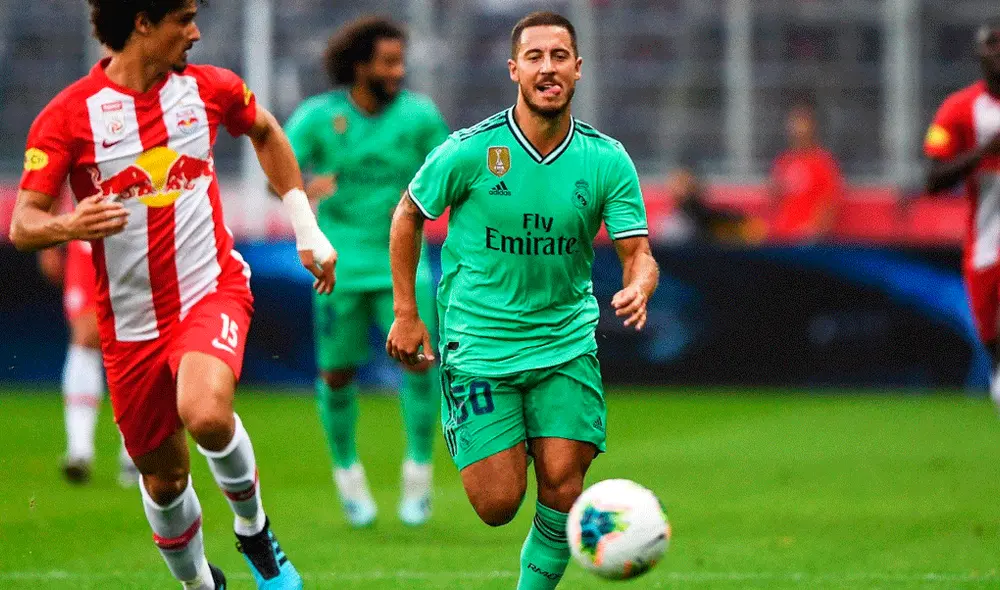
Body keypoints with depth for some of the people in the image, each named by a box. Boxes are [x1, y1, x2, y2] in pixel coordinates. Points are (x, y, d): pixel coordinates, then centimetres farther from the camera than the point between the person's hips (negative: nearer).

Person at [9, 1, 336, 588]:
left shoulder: (208, 88, 2)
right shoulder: (69, 115, -8)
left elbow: (265, 131, 24)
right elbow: (23, 223, -11)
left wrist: (306, 227, 20)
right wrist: (69, 226, -34)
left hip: (212, 289, 0)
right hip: (131, 320, 0)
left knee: (206, 414, -30)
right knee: (163, 478, 7)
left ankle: (253, 526, -2)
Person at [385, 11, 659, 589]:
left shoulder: (607, 160, -5)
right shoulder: (470, 151, -11)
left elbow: (638, 252, -5)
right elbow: (408, 215, 5)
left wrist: (637, 289, -29)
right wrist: (406, 313, 3)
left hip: (566, 342, 2)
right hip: (480, 342, -2)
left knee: (562, 487, -11)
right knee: (498, 506, -5)